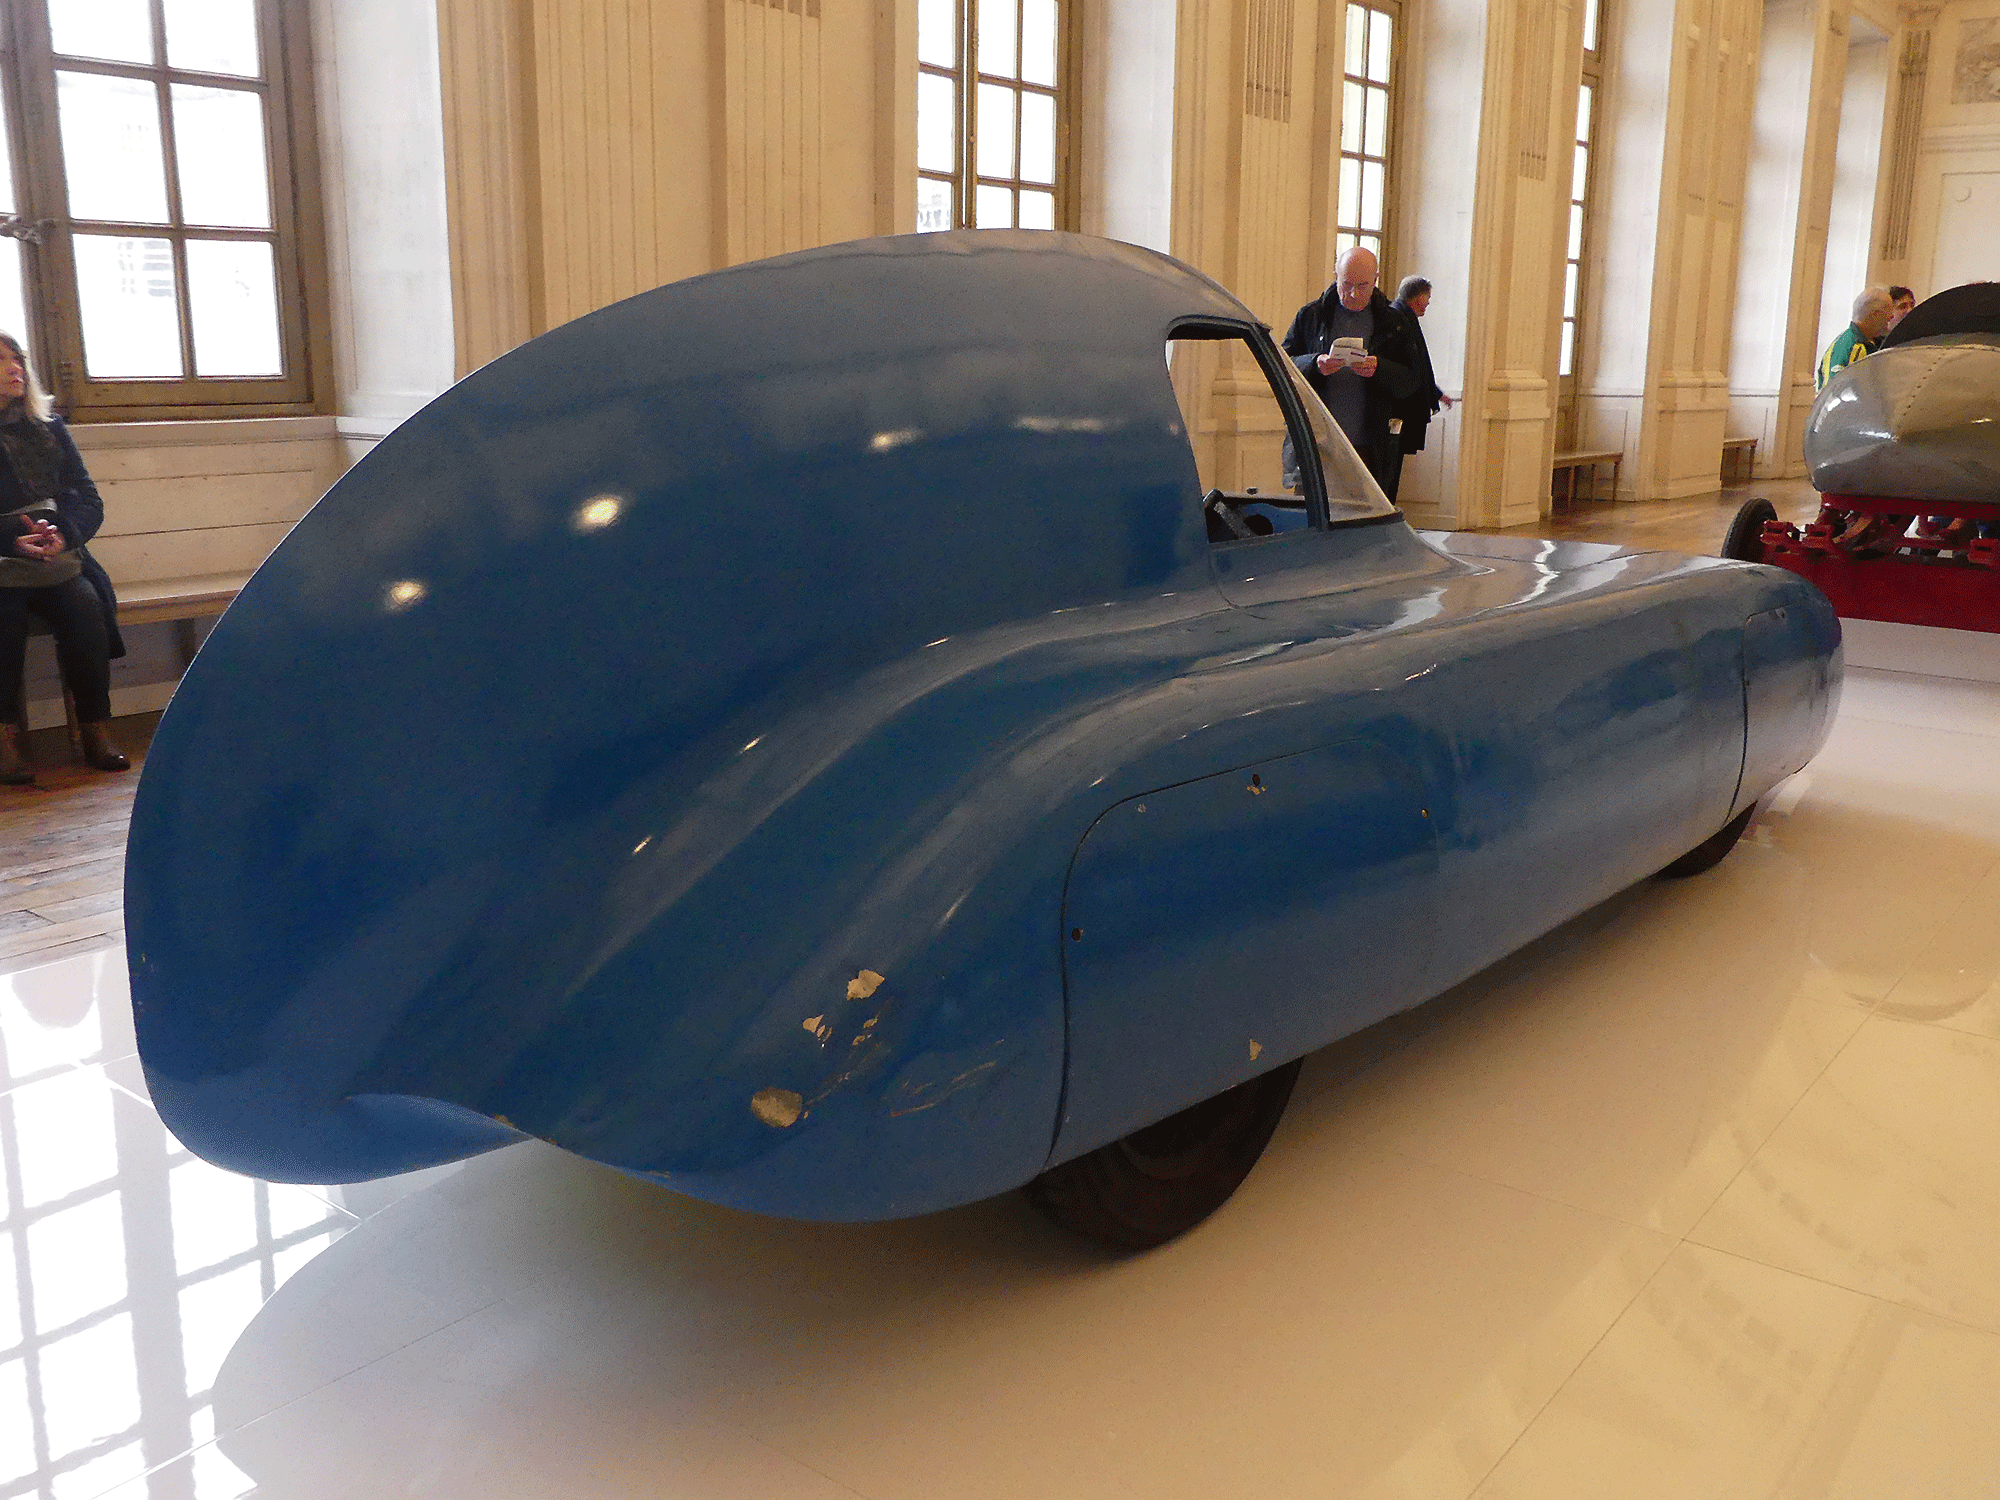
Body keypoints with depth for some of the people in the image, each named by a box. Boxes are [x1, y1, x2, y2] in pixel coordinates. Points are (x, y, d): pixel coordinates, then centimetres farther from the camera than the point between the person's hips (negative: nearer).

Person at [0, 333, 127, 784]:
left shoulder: (49, 430, 16)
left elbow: (89, 501, 9)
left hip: (56, 559, 3)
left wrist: (62, 534, -12)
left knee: (84, 604, -27)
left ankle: (96, 727, -20)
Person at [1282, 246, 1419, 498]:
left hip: (1370, 448, 0)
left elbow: (1411, 383, 5)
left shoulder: (1394, 323, 9)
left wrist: (1379, 369, -15)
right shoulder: (1311, 315, 10)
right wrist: (1314, 365, -14)